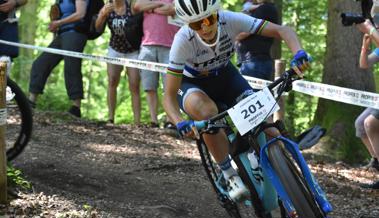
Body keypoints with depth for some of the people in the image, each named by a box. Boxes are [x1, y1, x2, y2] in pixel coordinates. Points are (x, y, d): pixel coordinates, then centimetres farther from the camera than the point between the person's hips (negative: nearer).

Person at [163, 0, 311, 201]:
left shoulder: (230, 20, -29)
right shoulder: (183, 40, -34)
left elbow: (282, 30, -28)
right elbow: (169, 96, -31)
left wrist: (299, 53, -49)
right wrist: (180, 123, -51)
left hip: (225, 75, 3)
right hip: (192, 84, -3)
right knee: (207, 112, -38)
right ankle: (230, 177, -25)